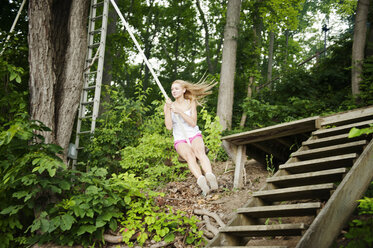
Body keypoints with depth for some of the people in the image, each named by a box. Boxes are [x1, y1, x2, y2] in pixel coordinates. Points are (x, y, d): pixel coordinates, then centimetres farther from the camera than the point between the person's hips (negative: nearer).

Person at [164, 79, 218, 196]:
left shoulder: (191, 103, 8)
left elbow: (193, 123, -6)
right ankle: (201, 180, -59)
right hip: (180, 140, -1)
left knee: (199, 152, -35)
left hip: (194, 135, 1)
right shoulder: (168, 105, 7)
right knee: (189, 155, -35)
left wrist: (179, 111, -15)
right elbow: (169, 126, -5)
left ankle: (210, 176, -59)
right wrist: (168, 109, -15)